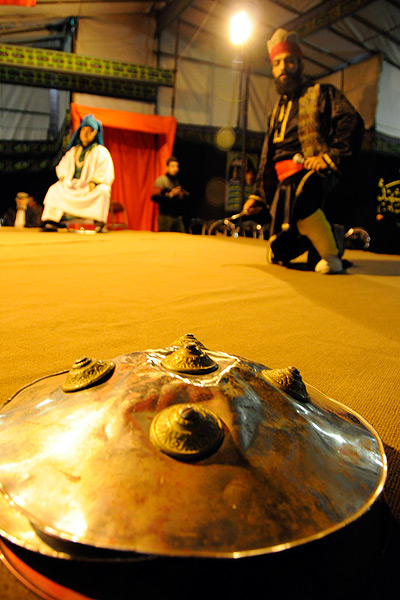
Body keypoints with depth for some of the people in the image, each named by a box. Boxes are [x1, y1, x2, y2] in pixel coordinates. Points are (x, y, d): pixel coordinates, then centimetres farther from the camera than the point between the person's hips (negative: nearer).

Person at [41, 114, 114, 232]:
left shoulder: (101, 151, 4)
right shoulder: (72, 151, 20)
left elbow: (106, 173, -7)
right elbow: (62, 167, 24)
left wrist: (94, 182, -21)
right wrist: (64, 178, 2)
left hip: (93, 188, -5)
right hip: (72, 187, 5)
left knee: (102, 190, -37)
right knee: (55, 189, -15)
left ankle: (99, 223, -39)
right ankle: (52, 221, -23)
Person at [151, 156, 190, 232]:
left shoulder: (179, 181, 15)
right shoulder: (160, 180, -1)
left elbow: (187, 195, 24)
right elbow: (154, 197, -11)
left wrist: (183, 195, 1)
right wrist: (170, 194, -15)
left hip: (178, 217, 5)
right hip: (165, 216, -5)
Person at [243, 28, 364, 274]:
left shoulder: (322, 93, 10)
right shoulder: (277, 111, 28)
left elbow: (353, 124, -6)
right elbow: (267, 158, 28)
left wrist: (330, 156, -20)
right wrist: (258, 194, 19)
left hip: (314, 171, -6)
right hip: (285, 180, 7)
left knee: (295, 194, -43)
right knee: (279, 255, 1)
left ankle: (332, 254, -23)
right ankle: (333, 234, 27)